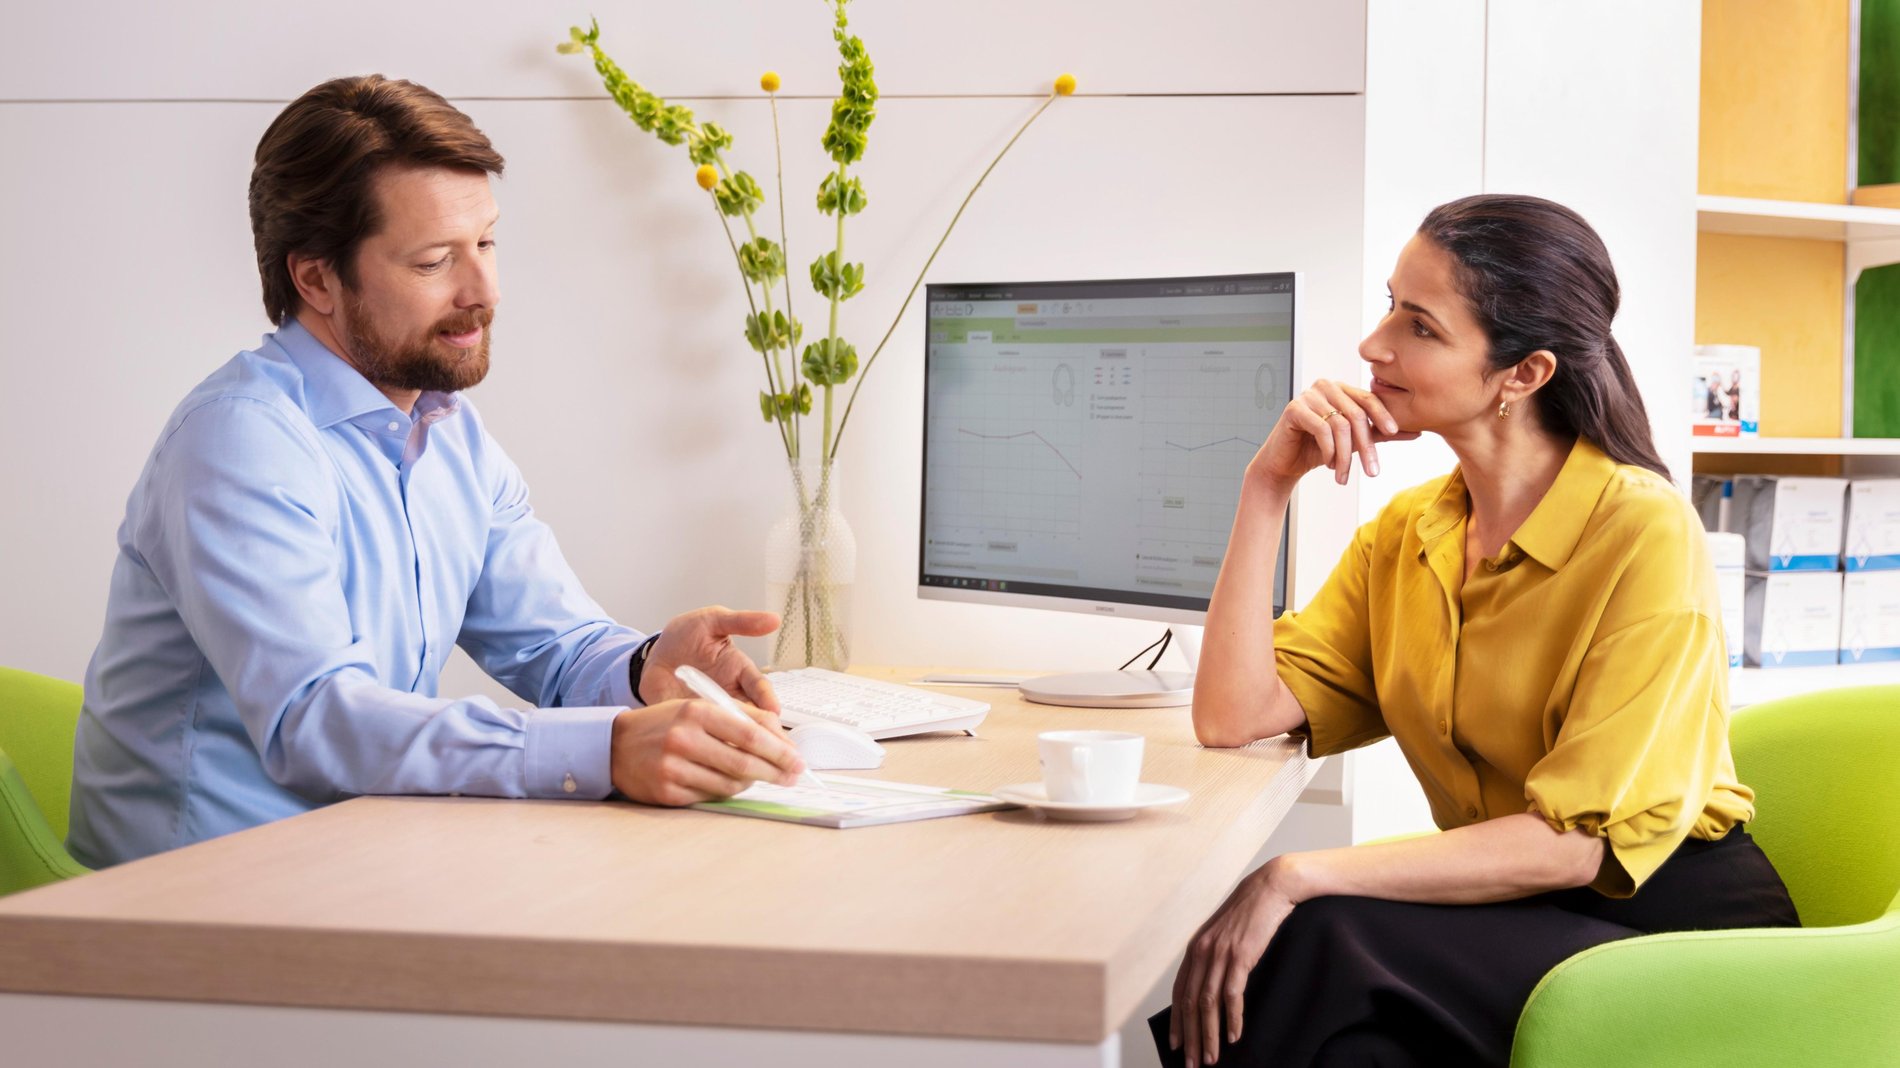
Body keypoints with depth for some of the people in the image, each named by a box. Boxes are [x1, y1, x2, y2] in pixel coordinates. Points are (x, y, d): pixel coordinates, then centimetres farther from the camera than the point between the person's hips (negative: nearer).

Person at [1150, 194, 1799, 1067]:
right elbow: (1234, 716, -4)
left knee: (1324, 946, -29)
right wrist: (1268, 486, -9)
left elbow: (1579, 841, -20)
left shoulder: (1643, 534, -16)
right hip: (1509, 912, 5)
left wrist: (1300, 878, -26)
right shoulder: (1403, 535, 6)